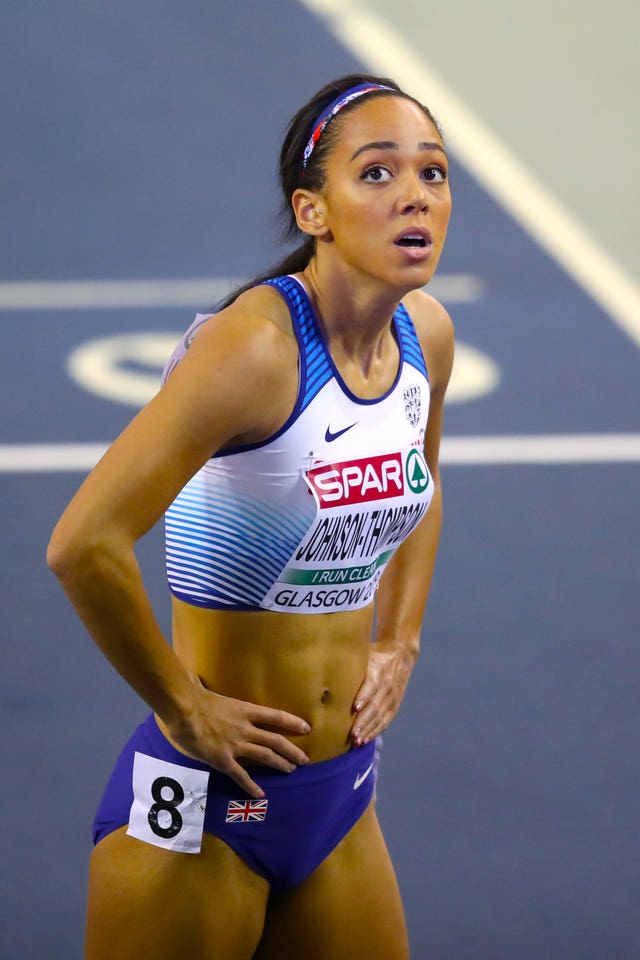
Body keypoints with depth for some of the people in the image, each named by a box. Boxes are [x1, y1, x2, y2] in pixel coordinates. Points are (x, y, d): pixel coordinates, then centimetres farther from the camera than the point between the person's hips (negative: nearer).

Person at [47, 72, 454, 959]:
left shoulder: (426, 334, 0)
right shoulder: (256, 345, -22)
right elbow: (84, 545, -30)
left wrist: (398, 645, 12)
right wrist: (184, 709, -20)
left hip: (341, 791, 7)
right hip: (204, 800, -7)